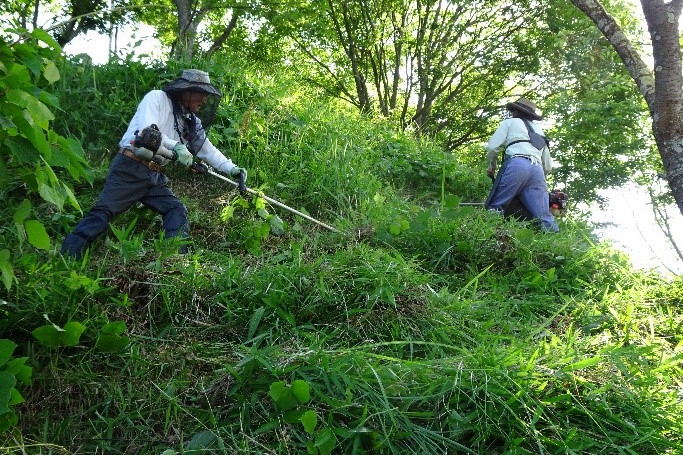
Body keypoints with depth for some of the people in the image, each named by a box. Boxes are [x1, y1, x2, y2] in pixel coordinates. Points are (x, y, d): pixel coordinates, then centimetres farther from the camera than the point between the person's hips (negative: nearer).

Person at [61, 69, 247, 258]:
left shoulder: (192, 122, 17)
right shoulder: (157, 98, -4)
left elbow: (209, 150, 21)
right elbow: (146, 131, -18)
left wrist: (232, 169, 12)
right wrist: (176, 146, -21)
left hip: (154, 177, 8)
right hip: (129, 169, -8)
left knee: (177, 211, -7)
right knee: (103, 212, -14)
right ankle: (64, 262, -14)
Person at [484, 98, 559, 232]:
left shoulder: (510, 122, 21)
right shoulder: (539, 131, 36)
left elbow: (492, 147, 8)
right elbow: (548, 166, 31)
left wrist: (492, 166, 24)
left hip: (517, 165, -5)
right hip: (538, 170, 5)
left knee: (494, 207, -8)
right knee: (544, 218, -6)